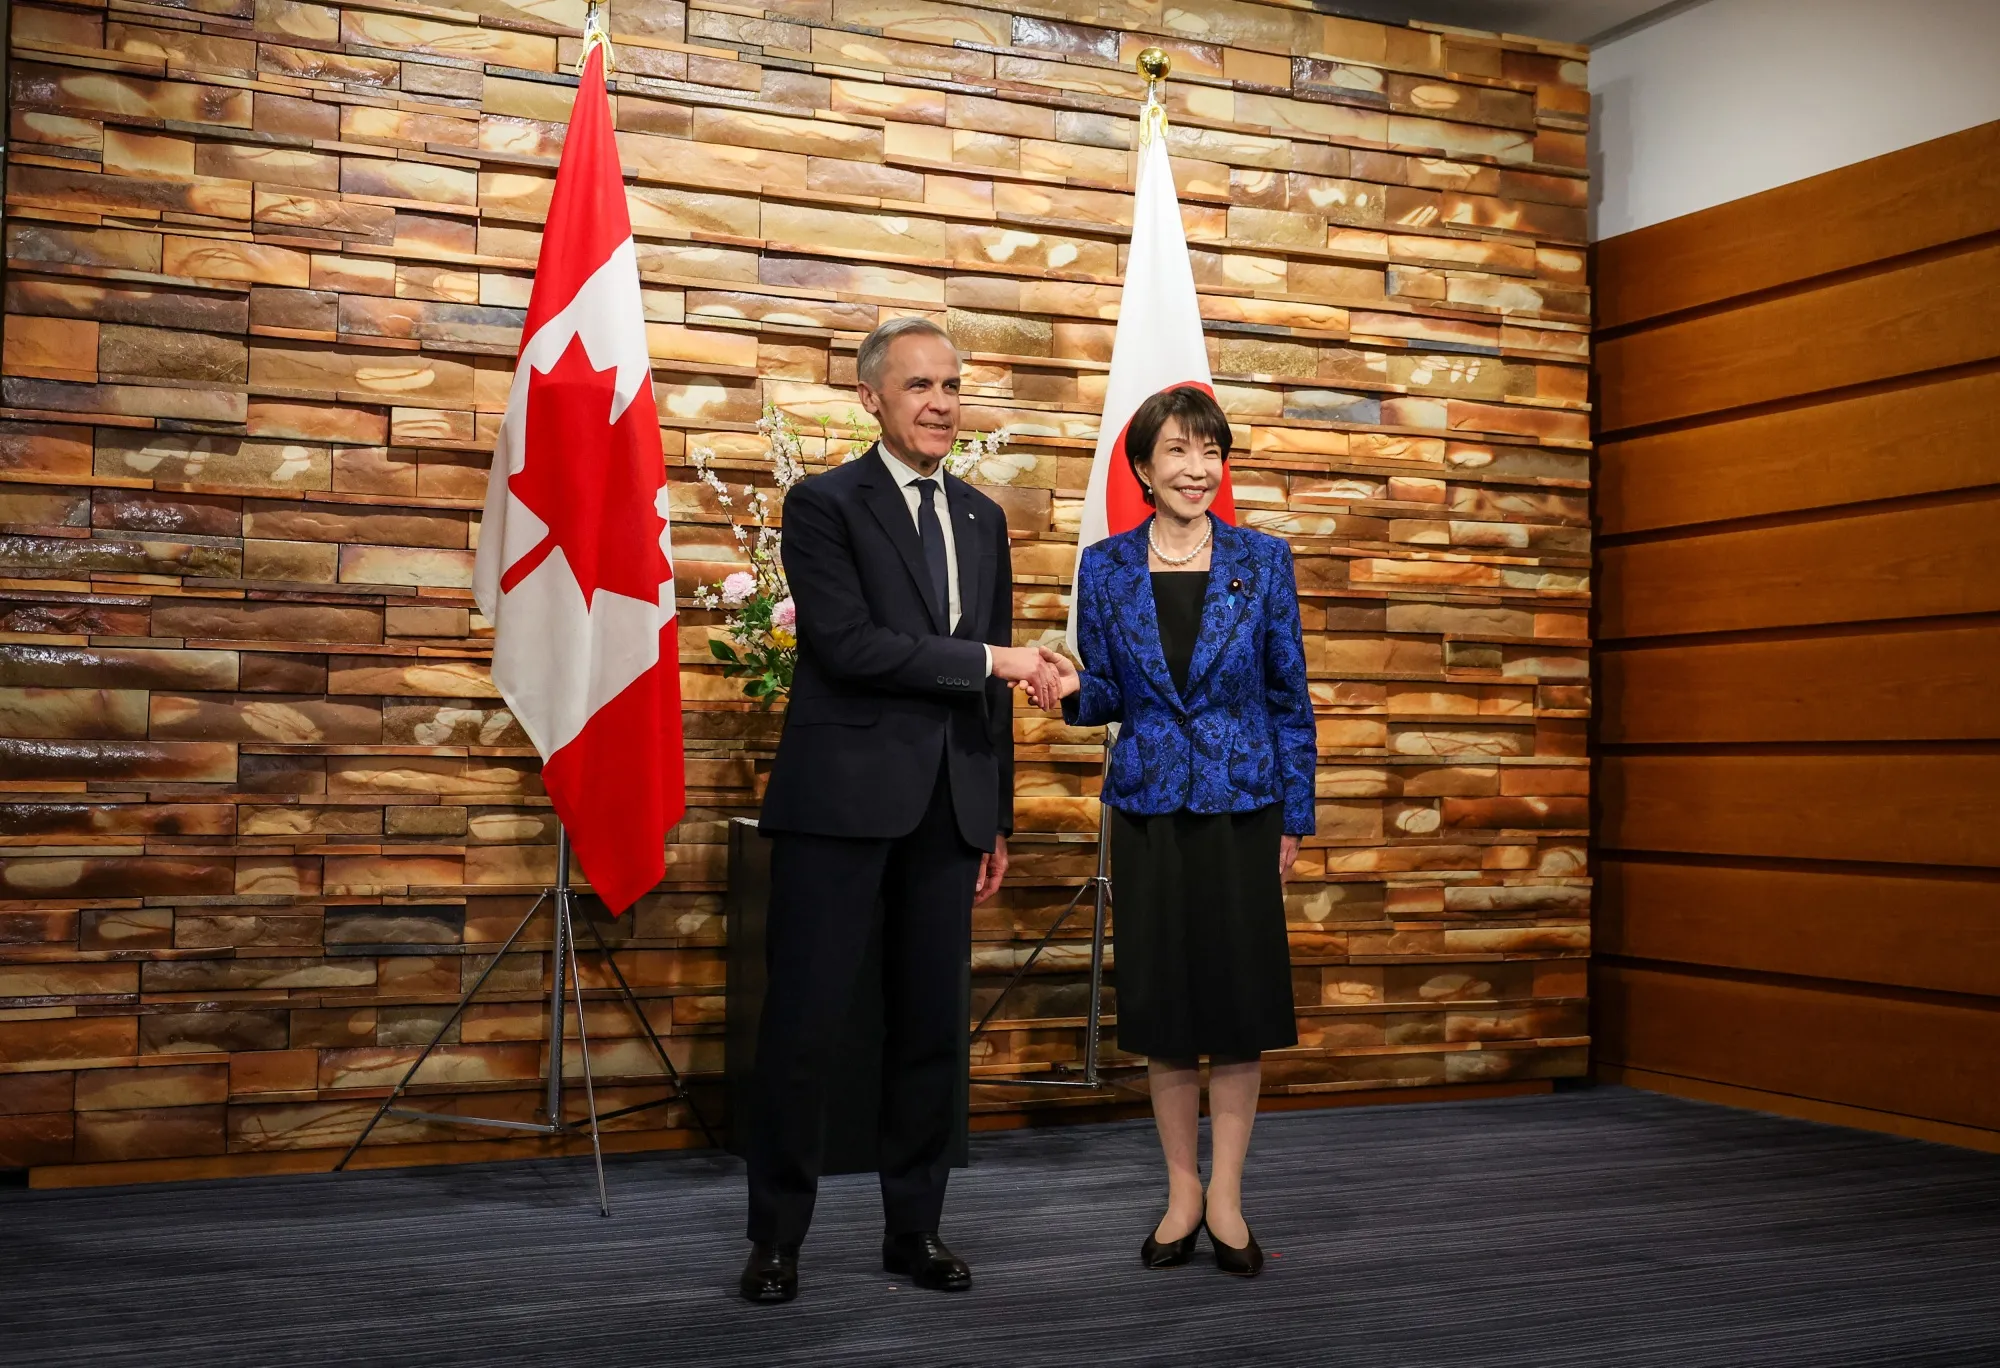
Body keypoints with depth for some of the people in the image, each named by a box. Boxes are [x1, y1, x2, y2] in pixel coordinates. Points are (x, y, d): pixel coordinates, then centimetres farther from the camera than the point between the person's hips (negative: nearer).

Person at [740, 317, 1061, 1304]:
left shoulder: (982, 519, 15)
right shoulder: (824, 504, -3)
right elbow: (847, 643, -16)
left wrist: (997, 819, 15)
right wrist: (990, 658, -14)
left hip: (948, 807, 5)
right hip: (841, 799, -5)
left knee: (931, 1025, 9)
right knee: (803, 1022, -1)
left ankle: (914, 1228, 21)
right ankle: (776, 1237, 13)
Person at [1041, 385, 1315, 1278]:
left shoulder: (1263, 560, 0)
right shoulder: (1106, 568, 2)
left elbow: (1289, 695, 3)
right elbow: (1106, 698, 8)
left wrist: (1296, 816, 1)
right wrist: (1074, 691, -16)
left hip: (1241, 808, -1)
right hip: (1148, 810, 1)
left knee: (1240, 999, 2)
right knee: (1161, 1003, 6)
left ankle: (1225, 1197, 14)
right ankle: (1182, 1193, 19)